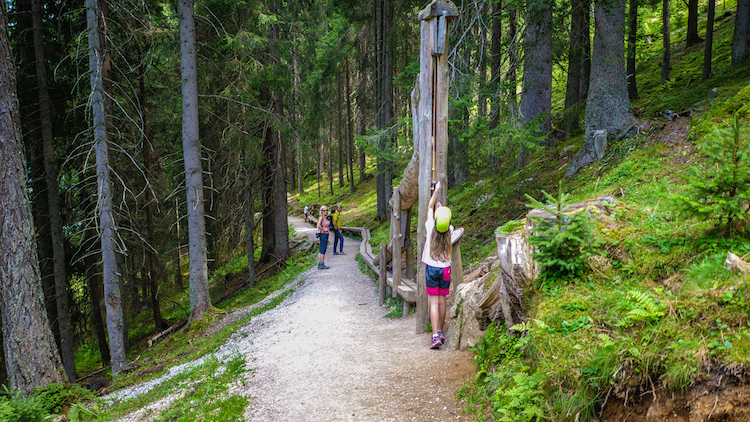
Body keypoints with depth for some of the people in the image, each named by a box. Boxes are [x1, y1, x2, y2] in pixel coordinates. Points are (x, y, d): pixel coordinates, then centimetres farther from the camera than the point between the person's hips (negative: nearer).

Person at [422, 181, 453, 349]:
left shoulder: (431, 227, -9)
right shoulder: (449, 231, -4)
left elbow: (430, 207, 6)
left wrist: (436, 191, 16)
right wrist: (440, 208, 32)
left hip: (432, 268, -2)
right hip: (445, 268, 2)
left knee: (434, 302, -4)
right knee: (442, 301, 12)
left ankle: (436, 336, -12)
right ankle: (440, 332, 21)